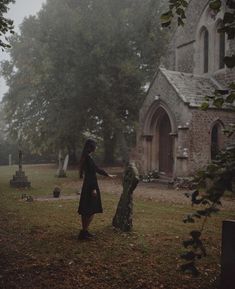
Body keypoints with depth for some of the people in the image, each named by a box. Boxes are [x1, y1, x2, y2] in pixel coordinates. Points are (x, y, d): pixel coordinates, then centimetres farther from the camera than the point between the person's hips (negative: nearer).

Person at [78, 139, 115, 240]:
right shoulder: (88, 158, -17)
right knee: (92, 210, -5)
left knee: (85, 210, 13)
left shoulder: (86, 157, 13)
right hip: (90, 186, -10)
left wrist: (108, 175, 32)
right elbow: (90, 174, -21)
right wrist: (94, 189, -21)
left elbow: (96, 169, 23)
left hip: (86, 186, 10)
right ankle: (84, 232, -3)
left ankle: (84, 231, 21)